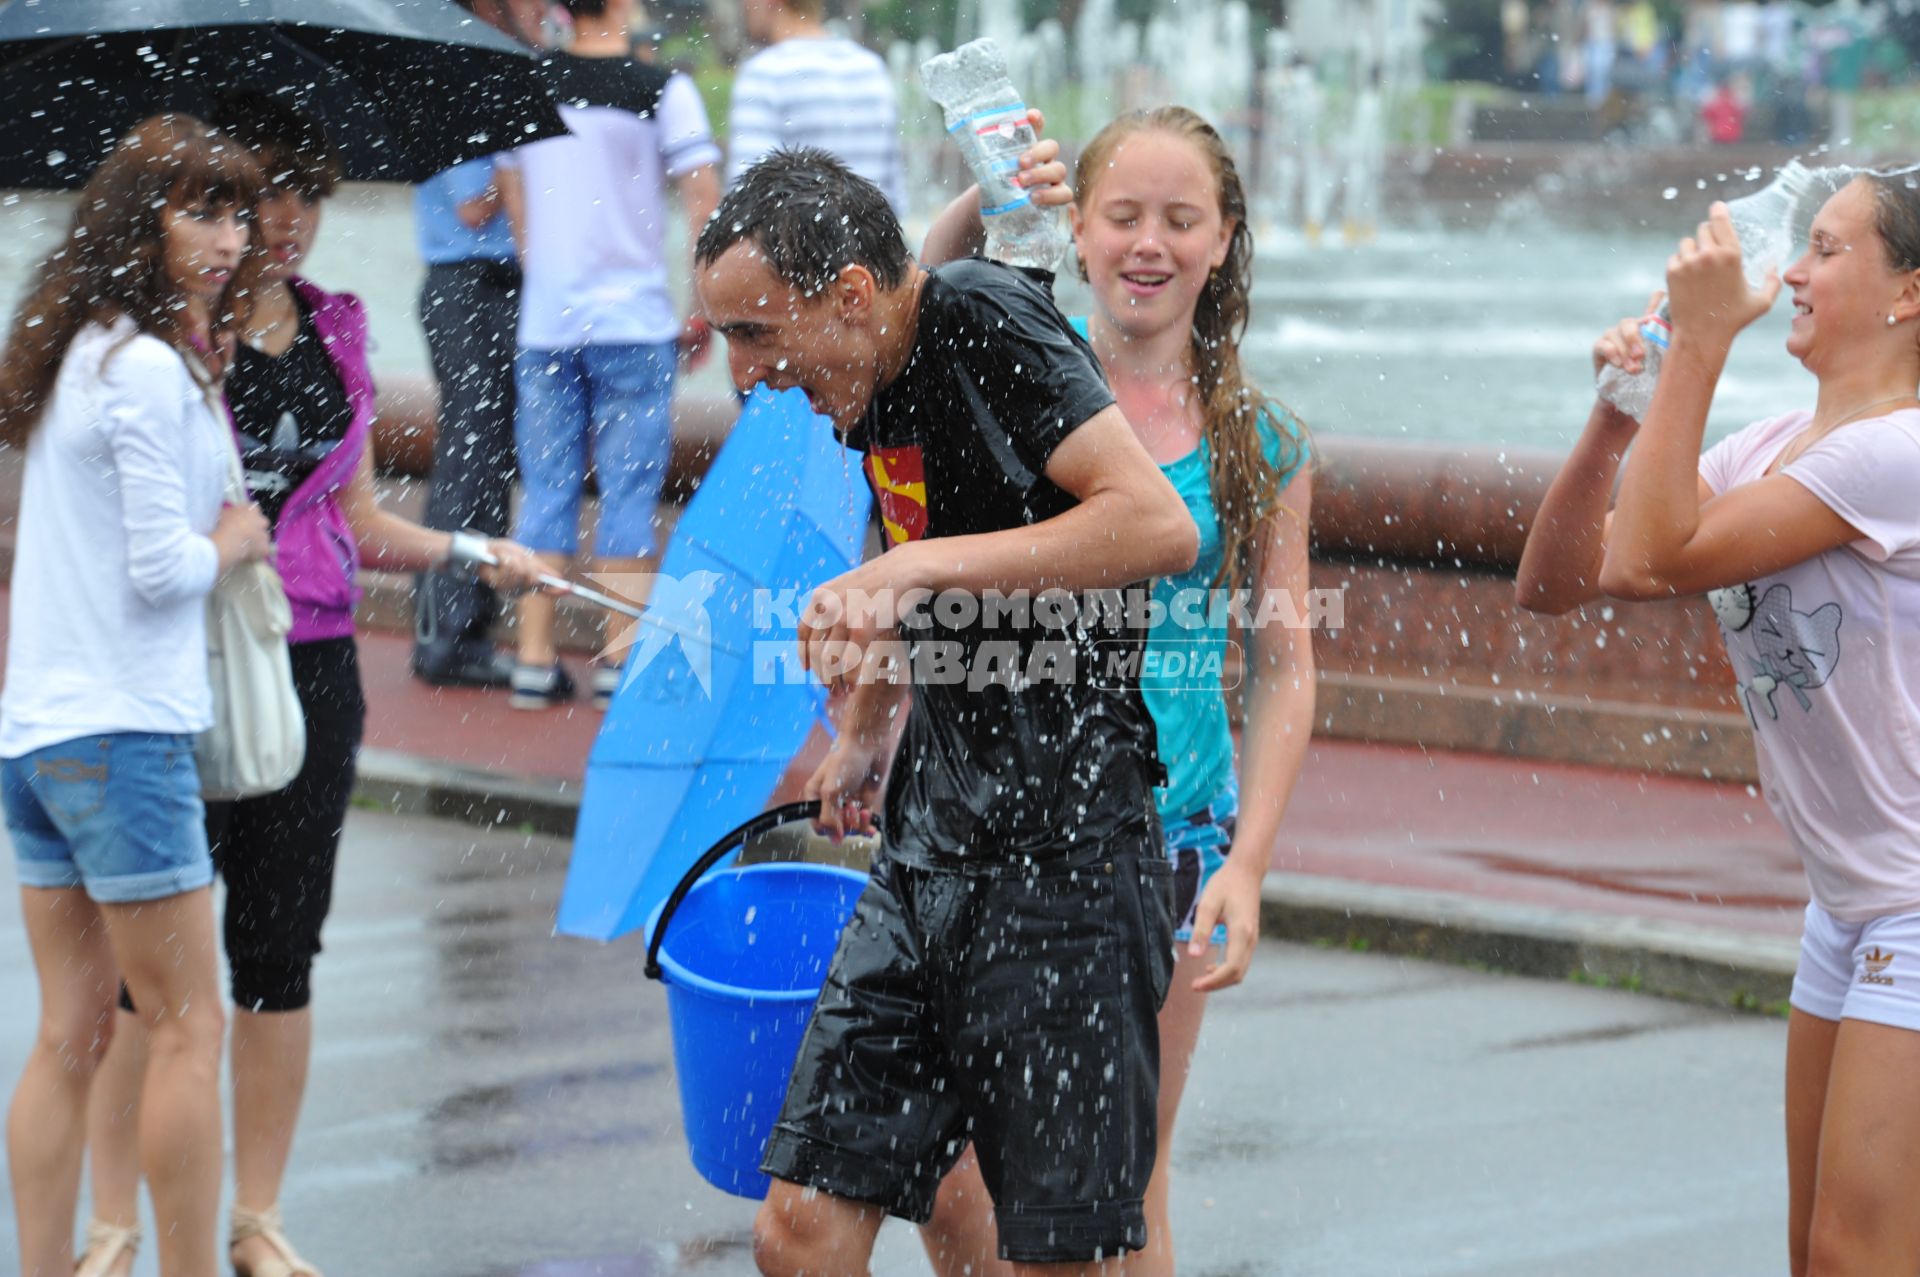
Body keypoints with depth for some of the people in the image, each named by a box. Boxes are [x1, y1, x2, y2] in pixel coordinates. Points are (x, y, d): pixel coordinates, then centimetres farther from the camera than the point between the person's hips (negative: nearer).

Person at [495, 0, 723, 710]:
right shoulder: (662, 91, -6)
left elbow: (513, 204, 12)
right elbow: (705, 207, -7)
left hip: (544, 324, 3)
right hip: (634, 323, -3)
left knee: (546, 486, 9)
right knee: (628, 490, 2)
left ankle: (535, 658, 8)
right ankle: (623, 658, 0)